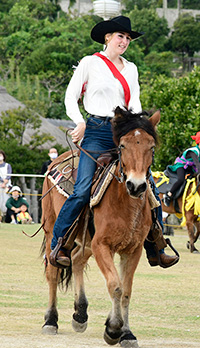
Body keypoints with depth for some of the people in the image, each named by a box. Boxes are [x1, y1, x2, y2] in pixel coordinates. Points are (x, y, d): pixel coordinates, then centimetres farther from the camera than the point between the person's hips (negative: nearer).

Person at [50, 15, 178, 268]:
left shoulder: (131, 69, 18)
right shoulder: (90, 63, 4)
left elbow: (134, 102, 15)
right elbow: (70, 97, 4)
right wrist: (80, 123, -10)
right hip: (96, 132, -5)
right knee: (82, 191, -18)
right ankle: (57, 245, -9)